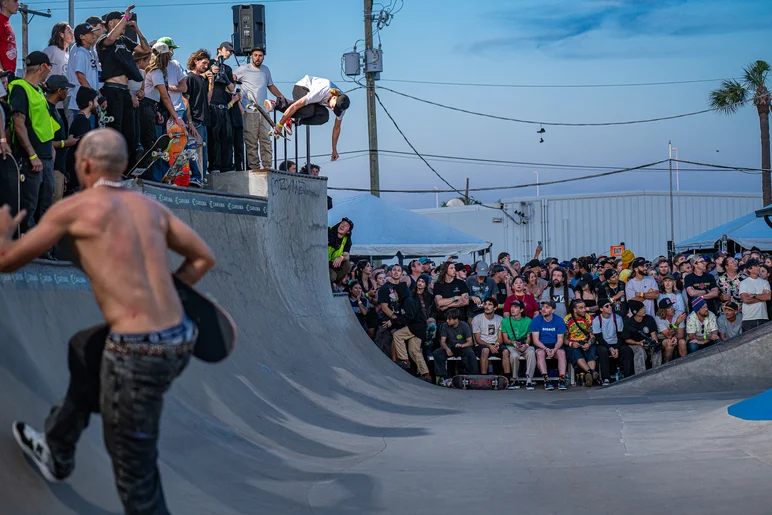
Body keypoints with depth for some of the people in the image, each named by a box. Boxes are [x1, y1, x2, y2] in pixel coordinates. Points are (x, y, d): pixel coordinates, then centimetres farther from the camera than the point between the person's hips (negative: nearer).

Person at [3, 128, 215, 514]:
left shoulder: (73, 209, -5)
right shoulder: (150, 207, 12)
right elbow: (204, 258, 19)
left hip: (137, 352, -8)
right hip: (179, 338, 8)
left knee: (135, 475, 5)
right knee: (83, 351, 36)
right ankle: (56, 453, 54)